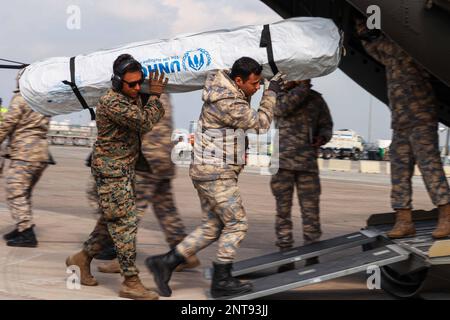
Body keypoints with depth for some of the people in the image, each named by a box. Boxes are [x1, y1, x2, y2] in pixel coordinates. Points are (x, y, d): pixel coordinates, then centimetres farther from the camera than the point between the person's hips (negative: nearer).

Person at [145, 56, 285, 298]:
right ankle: (221, 281, 4)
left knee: (212, 228, 11)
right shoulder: (227, 103, -21)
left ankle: (165, 263, 11)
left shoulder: (223, 84, 9)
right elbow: (261, 123, -10)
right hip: (215, 173, -10)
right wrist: (271, 92, 2)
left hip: (213, 171, 10)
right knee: (236, 224, -3)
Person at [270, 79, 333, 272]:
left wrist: (322, 138, -9)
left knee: (311, 211, -2)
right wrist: (305, 84, -18)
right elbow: (285, 107, -17)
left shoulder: (316, 99, 9)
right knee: (283, 211, 1)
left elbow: (326, 126, 13)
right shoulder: (277, 99, 5)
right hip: (282, 163, 0)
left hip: (308, 164, 1)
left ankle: (312, 258, 7)